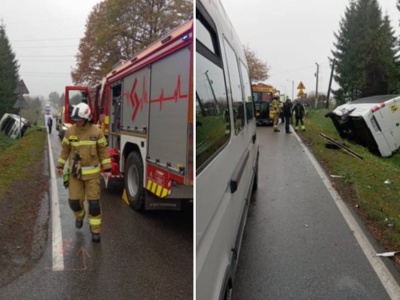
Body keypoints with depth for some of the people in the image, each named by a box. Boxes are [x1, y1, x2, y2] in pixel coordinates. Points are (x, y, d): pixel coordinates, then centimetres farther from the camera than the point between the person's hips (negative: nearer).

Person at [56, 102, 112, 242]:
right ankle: (80, 215, 38)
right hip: (75, 172, 2)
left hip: (92, 173, -2)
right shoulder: (70, 131, -2)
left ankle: (95, 229, 13)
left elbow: (103, 150, -3)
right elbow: (65, 149, 9)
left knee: (93, 202, -1)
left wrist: (107, 169, -4)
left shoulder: (96, 131, -8)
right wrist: (60, 166, 12)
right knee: (74, 200, 3)